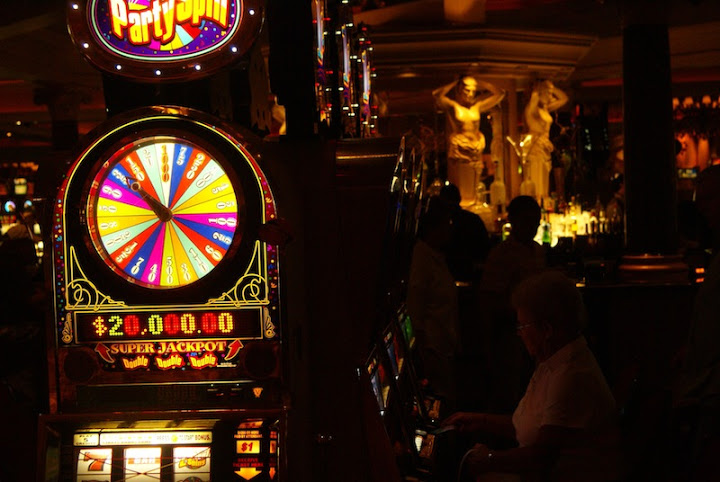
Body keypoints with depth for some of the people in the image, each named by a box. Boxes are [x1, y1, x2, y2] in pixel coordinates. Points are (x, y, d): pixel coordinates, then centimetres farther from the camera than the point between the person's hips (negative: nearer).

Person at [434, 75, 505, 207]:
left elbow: (500, 93, 12)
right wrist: (455, 84, -9)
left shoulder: (477, 106, 8)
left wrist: (479, 83, 6)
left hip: (475, 151, 5)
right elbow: (437, 94, -22)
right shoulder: (452, 105, -4)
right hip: (458, 151, -5)